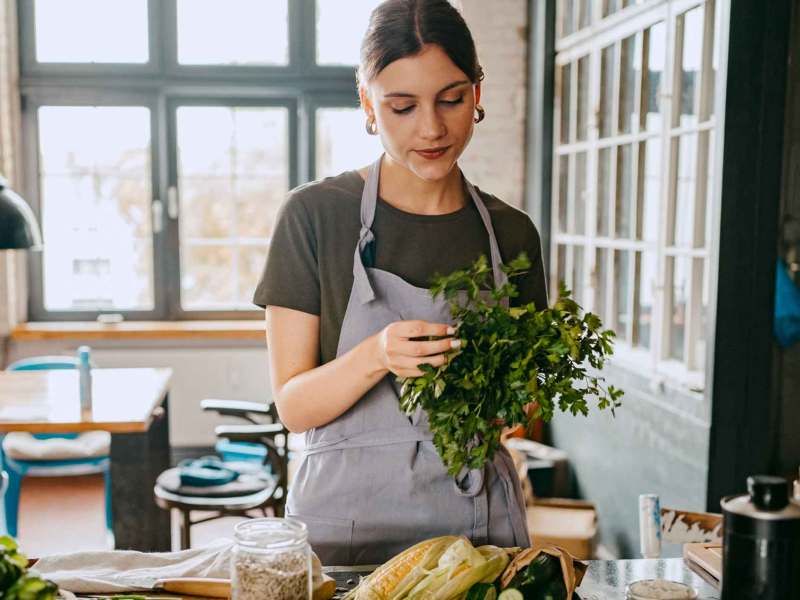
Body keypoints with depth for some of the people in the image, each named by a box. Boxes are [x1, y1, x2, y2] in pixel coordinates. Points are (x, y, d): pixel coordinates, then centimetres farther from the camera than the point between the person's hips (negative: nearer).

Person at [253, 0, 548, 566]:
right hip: (347, 520, -2)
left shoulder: (511, 232, 1)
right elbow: (293, 404, -9)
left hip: (478, 521, 3)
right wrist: (375, 357, -27)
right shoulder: (315, 215, -8)